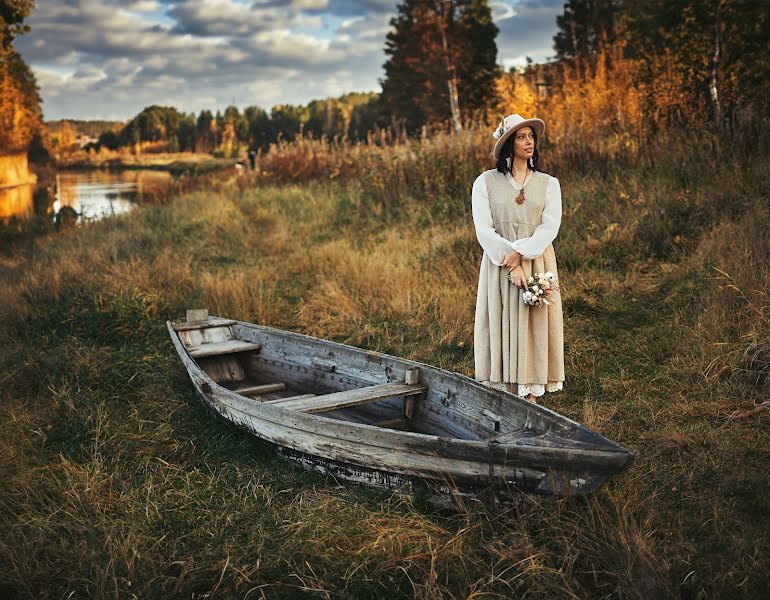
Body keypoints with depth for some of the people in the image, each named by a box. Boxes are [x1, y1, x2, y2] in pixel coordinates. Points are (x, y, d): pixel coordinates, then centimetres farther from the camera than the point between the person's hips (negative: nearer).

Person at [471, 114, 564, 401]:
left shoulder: (548, 183, 8)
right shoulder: (485, 182, 3)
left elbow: (550, 227, -3)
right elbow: (483, 229, -5)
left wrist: (519, 253, -17)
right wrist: (510, 264, -15)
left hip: (537, 265, 1)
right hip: (498, 268, -1)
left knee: (534, 331, 0)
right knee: (502, 331, 0)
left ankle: (530, 403, 6)